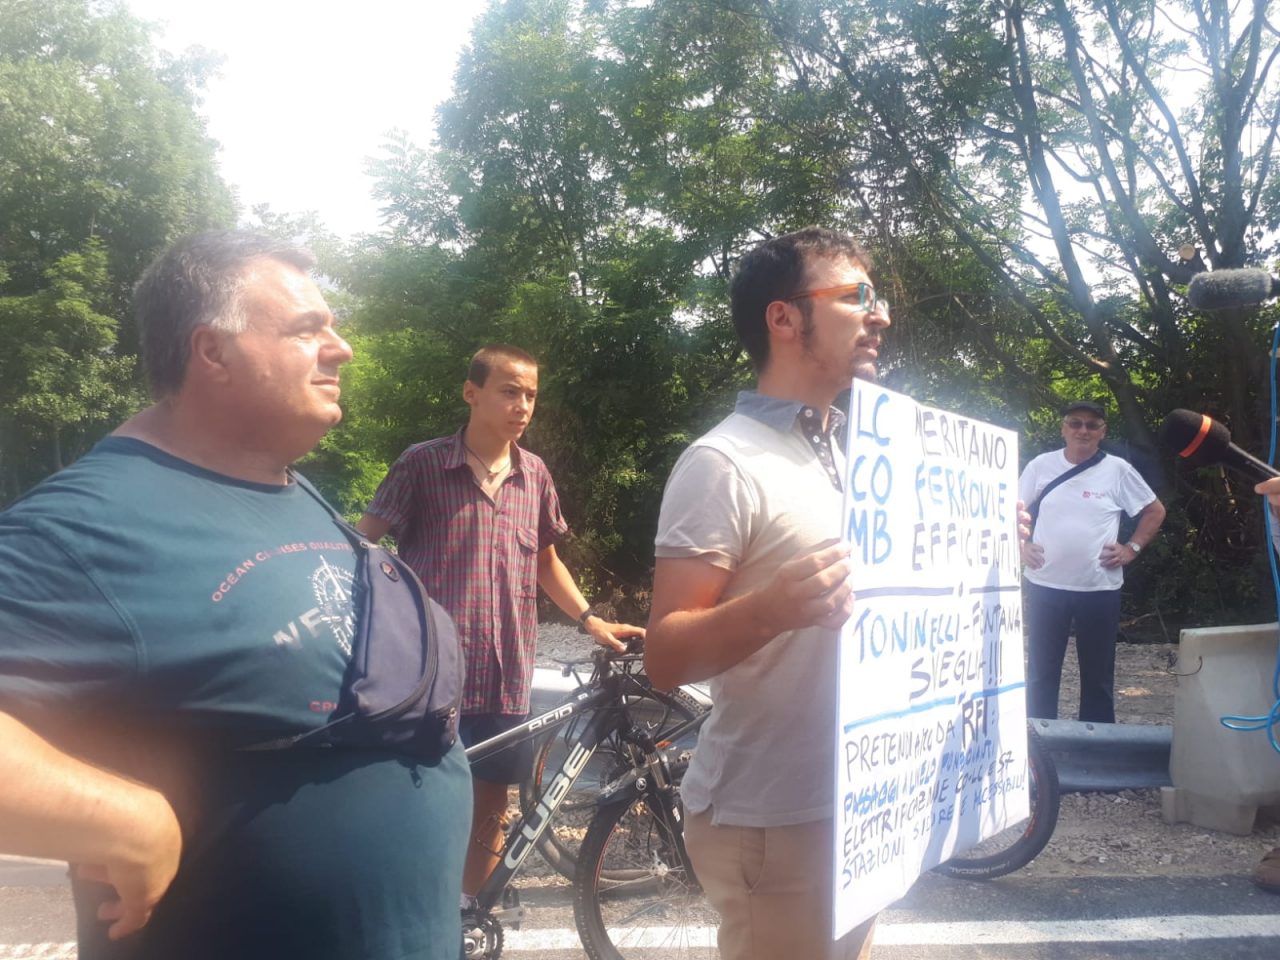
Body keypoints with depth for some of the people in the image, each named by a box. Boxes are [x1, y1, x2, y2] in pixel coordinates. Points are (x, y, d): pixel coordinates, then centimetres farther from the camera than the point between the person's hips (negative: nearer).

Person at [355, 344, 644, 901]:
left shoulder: (534, 475, 8)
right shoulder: (423, 464, -6)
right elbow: (362, 544, -2)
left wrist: (589, 619, 9)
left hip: (505, 675, 5)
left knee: (491, 803, 14)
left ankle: (470, 912, 33)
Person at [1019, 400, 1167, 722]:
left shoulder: (1117, 470, -1)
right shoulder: (1041, 465, 1)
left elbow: (1155, 510, 9)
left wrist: (1132, 548, -1)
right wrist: (1020, 546, -2)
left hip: (1099, 589, 0)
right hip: (1045, 586, 1)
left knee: (1098, 674, 10)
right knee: (1041, 673, 8)